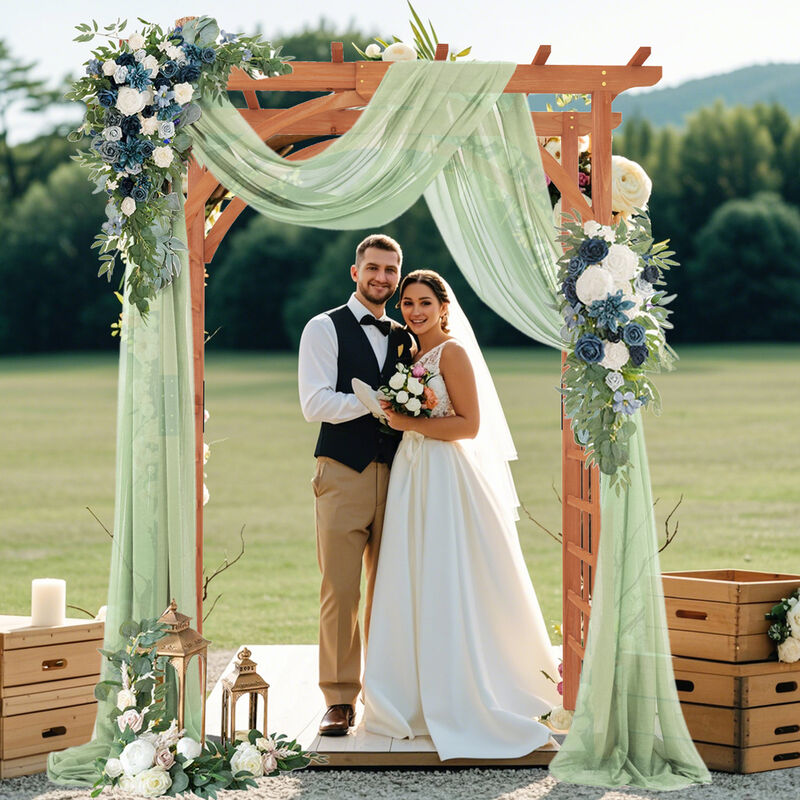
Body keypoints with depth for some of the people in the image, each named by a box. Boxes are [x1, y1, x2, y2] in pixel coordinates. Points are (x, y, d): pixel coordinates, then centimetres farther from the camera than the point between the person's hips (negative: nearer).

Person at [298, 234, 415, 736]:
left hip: (394, 474, 4)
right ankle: (340, 700, -2)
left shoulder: (403, 337, 19)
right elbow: (315, 404, -7)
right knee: (340, 592, -6)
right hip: (344, 473, -4)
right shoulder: (325, 328, 3)